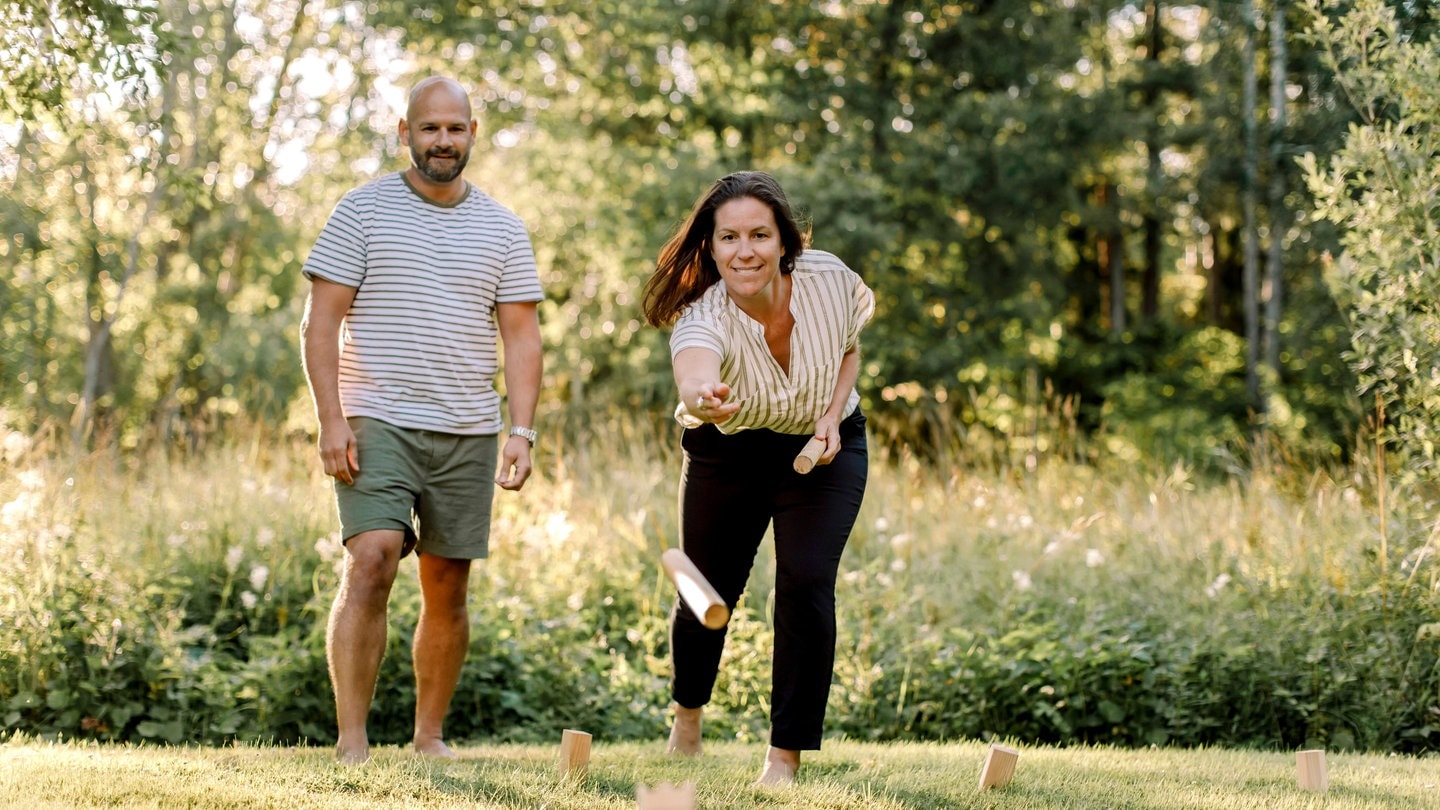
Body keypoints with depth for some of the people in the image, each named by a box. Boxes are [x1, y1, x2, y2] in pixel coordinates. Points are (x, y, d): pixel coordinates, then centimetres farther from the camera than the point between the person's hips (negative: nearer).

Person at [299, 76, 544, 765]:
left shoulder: (503, 230, 11)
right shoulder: (363, 211, 3)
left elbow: (521, 337, 10)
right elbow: (320, 322, 0)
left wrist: (522, 431, -2)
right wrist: (330, 419, -10)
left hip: (469, 433, 3)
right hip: (378, 423, -3)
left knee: (448, 587, 5)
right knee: (370, 561, -19)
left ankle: (429, 735, 17)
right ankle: (351, 741, -18)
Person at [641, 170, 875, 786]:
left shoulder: (829, 280, -23)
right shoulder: (701, 320, -34)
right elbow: (693, 374, -59)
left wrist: (832, 414, -16)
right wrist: (702, 394, -83)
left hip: (824, 451, 1)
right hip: (727, 454, -1)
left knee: (806, 583, -16)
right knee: (708, 590, 9)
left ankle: (786, 756, -6)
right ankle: (686, 717, 41)